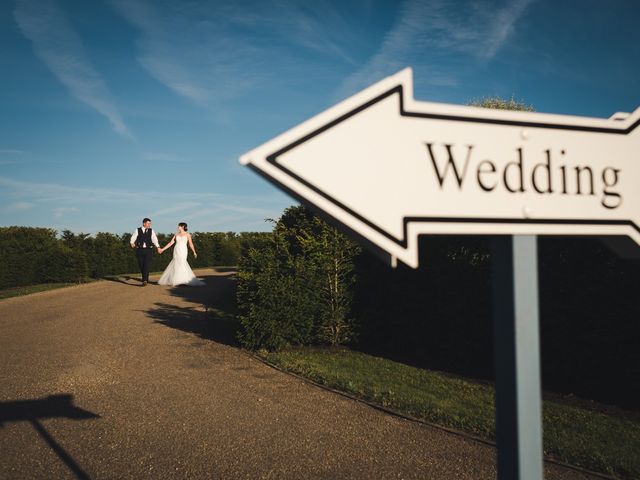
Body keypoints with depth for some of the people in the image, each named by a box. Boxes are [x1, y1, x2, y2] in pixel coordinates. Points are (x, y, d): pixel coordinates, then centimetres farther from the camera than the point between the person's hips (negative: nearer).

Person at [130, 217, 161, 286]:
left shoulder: (151, 231, 8)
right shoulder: (137, 230, 4)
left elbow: (154, 239, 2)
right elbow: (133, 238, 0)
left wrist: (158, 247, -9)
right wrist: (132, 243, -21)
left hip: (148, 250, 0)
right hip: (140, 250, 0)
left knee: (147, 265, -11)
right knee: (141, 265, 6)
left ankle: (144, 280, -14)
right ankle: (145, 277, 27)